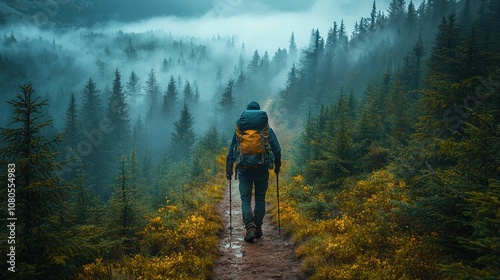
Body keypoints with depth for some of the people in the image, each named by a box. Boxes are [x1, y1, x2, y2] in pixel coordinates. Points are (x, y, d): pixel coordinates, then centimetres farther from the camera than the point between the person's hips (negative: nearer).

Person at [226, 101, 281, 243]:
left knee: (245, 199, 3)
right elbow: (277, 150, 3)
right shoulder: (267, 129, 1)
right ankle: (258, 228, 15)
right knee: (260, 198, 13)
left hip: (244, 170, -1)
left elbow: (231, 150, 1)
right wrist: (277, 166, 15)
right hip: (262, 169, 1)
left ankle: (250, 228, -13)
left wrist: (228, 169, 7)